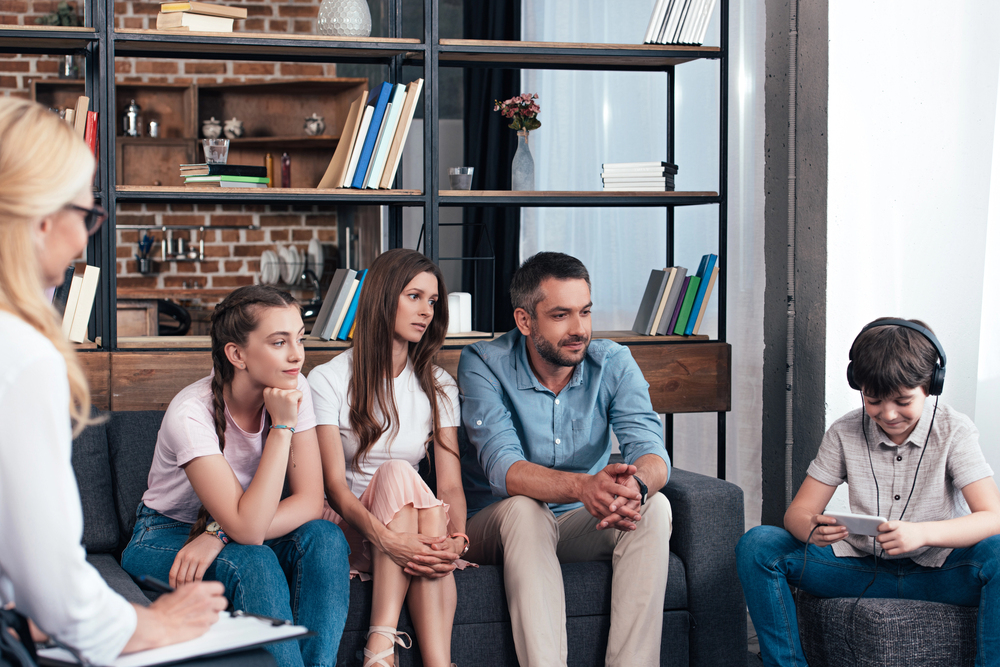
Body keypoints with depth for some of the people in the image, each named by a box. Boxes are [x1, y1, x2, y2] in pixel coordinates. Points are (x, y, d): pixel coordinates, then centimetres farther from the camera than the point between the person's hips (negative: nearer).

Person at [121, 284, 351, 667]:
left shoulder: (293, 390, -13)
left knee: (324, 539, -26)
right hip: (166, 535, -5)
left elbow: (311, 502, -18)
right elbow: (247, 528, -34)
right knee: (252, 562, -36)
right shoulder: (191, 413, -28)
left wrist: (220, 536, -31)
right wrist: (282, 426, -34)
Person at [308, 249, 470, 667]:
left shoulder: (438, 387, 11)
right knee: (397, 473, -34)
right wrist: (385, 538, -31)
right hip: (347, 530, -3)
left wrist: (457, 538, -23)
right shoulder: (328, 381, -1)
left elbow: (450, 484, 1)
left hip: (412, 525, 3)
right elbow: (334, 484, -12)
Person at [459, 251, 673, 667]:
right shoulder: (483, 364, -14)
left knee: (654, 508, -25)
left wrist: (637, 484, -44)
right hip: (497, 528, -3)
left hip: (583, 526, 3)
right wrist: (582, 486, -48)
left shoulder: (613, 363, -5)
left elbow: (653, 453, -17)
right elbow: (503, 468, -28)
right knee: (522, 508, -35)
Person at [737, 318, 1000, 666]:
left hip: (937, 571, -2)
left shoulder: (954, 431, -7)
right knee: (757, 546, -18)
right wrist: (812, 530, -28)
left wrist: (922, 533, -38)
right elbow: (797, 512, -1)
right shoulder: (845, 433, 0)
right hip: (863, 566, 3)